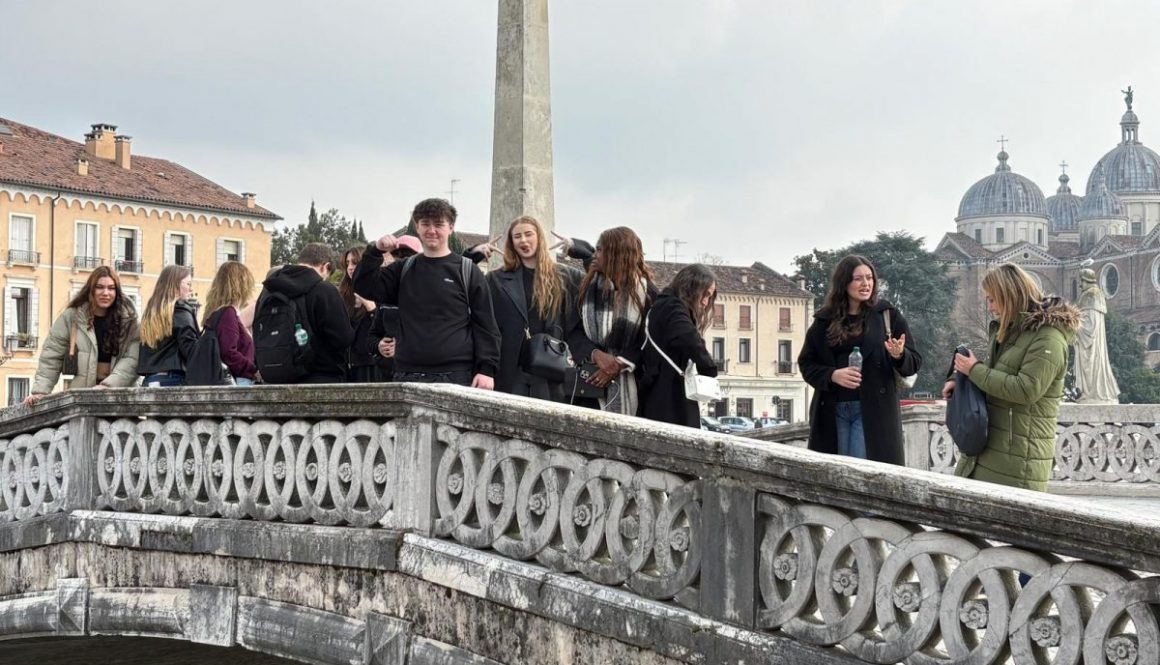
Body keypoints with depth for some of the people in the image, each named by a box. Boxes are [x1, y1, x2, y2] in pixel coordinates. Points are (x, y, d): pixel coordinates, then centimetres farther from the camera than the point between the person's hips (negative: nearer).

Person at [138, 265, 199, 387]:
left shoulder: (150, 312, 18)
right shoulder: (180, 310, -6)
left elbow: (144, 351, 18)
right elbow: (190, 348, -15)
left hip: (149, 380, 8)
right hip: (174, 379, -8)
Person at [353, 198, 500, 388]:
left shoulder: (467, 271, 5)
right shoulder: (404, 270, 16)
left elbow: (486, 325, 3)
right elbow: (365, 287, 8)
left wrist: (487, 369, -7)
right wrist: (375, 252, -7)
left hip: (455, 377, -3)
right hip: (407, 375, 3)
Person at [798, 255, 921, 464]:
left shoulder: (888, 315, 3)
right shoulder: (824, 321, 7)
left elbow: (914, 364, 3)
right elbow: (806, 363, 9)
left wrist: (899, 356, -20)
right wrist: (833, 375, -10)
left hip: (873, 410, -2)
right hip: (831, 411, 3)